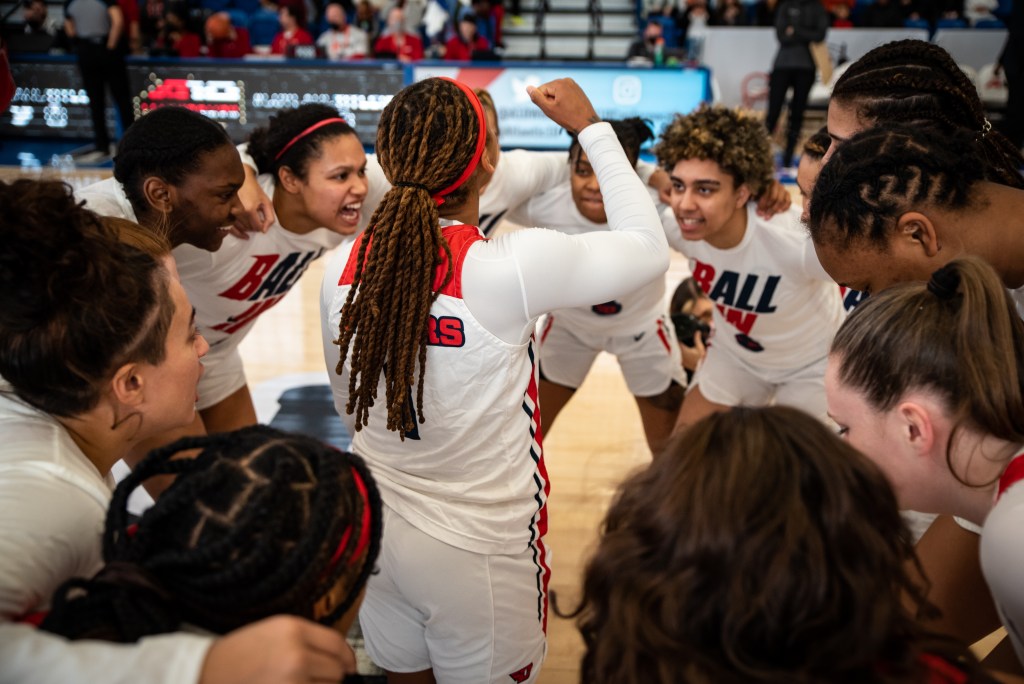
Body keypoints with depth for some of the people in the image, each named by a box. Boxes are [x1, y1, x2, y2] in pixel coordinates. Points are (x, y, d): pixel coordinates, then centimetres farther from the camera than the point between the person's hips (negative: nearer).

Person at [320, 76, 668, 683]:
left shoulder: (345, 267, -9)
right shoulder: (513, 267, -26)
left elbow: (349, 406, 6)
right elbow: (649, 247, -10)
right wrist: (591, 127, -2)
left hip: (378, 529, 5)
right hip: (479, 549, -4)